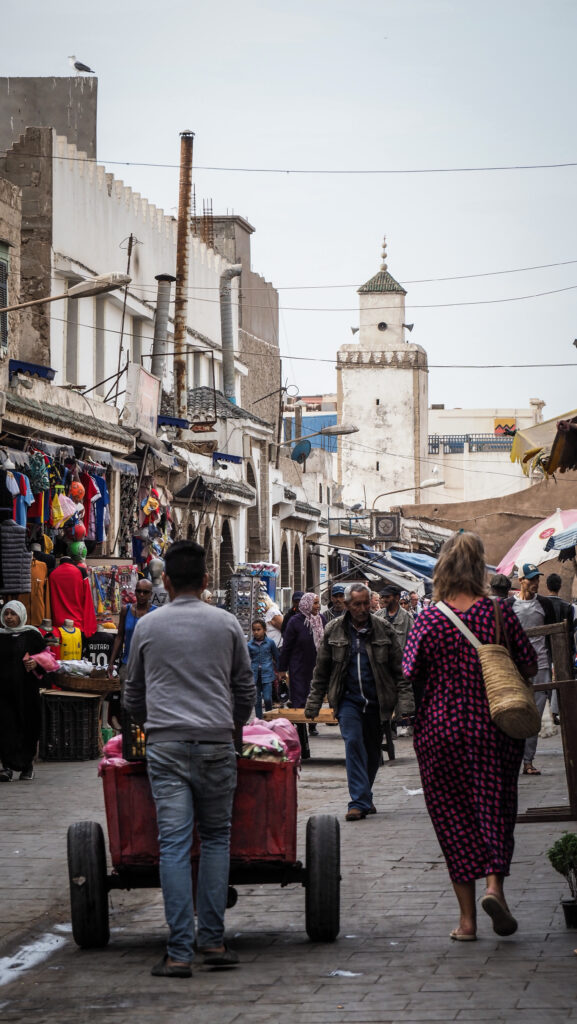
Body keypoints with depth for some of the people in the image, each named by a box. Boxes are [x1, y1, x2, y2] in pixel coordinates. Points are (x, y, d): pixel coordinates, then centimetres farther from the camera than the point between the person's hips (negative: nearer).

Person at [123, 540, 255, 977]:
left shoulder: (147, 627, 8)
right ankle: (212, 939, 5)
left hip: (165, 745, 0)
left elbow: (133, 695, 18)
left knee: (174, 843, -3)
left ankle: (179, 951, -7)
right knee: (216, 837, 11)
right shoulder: (227, 625, 6)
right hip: (216, 744, 0)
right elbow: (246, 691, 13)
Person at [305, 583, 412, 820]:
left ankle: (363, 797, 27)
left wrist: (405, 703, -8)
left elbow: (399, 669, 0)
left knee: (372, 750, 9)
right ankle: (360, 801, -17)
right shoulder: (334, 631, 1)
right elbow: (321, 671, 8)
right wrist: (313, 704, 6)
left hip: (377, 701, 1)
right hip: (348, 700, -1)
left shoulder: (384, 629, -1)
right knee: (353, 743, -16)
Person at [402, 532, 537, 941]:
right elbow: (529, 665, -1)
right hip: (495, 728, 0)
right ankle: (495, 884, -11)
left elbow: (410, 673, -5)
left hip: (441, 731, 0)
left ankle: (467, 917, 8)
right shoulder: (499, 612, -6)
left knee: (453, 816, 7)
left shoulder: (430, 619, -8)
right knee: (495, 806, 13)